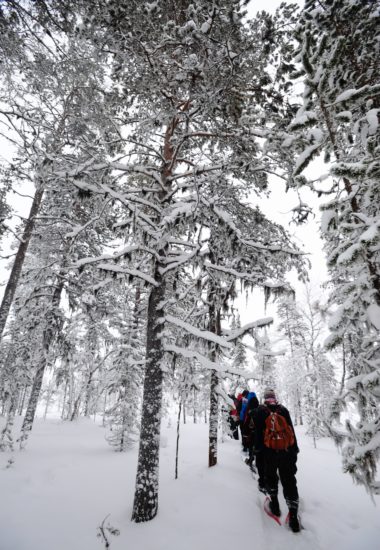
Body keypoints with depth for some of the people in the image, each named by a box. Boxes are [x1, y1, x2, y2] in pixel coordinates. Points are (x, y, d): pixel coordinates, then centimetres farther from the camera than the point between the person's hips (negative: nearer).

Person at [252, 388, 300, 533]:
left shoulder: (259, 411, 0)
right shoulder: (283, 410, 5)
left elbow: (258, 434, -2)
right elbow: (292, 432, 6)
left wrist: (258, 453, 3)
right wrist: (294, 450, 14)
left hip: (269, 452, -1)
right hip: (287, 452, 2)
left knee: (270, 477, 22)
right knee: (289, 481, 8)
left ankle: (275, 504, 26)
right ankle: (293, 516, 5)